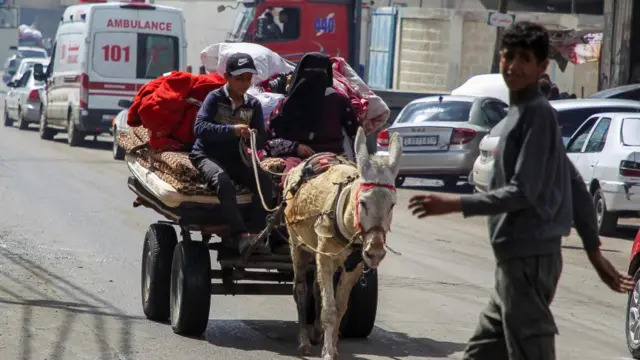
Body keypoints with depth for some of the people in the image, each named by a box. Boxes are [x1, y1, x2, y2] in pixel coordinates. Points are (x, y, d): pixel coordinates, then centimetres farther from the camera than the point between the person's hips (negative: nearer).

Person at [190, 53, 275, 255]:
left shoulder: (253, 105, 8)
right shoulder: (215, 98, -3)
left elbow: (261, 141, 5)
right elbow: (199, 128, -18)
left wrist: (253, 138, -20)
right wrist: (232, 130, -29)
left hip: (236, 160, 4)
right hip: (207, 155, -4)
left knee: (264, 181, -24)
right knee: (222, 179, -37)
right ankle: (240, 236, -44)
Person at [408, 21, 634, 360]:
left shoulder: (537, 113, -12)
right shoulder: (522, 114, 17)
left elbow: (524, 192, -18)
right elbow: (576, 186, 19)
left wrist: (456, 204, -18)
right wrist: (594, 250, 21)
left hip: (528, 257, -10)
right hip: (519, 256, 10)